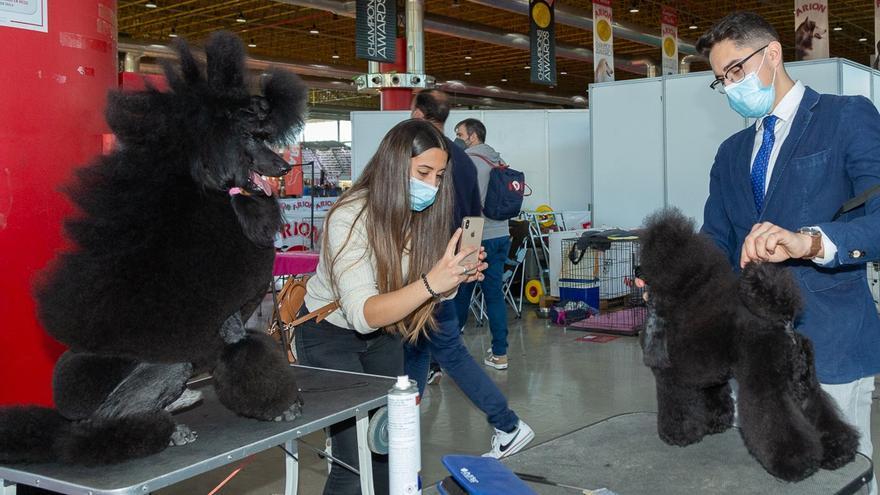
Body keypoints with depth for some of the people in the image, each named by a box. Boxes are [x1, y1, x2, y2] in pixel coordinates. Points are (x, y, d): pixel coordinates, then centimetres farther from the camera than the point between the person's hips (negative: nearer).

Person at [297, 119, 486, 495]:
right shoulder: (350, 218, -29)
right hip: (331, 334, -5)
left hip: (383, 335, 6)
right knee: (358, 460, -12)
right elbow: (362, 314, -36)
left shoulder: (425, 214, -12)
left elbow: (430, 291, -5)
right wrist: (429, 283, -50)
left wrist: (457, 276, -27)